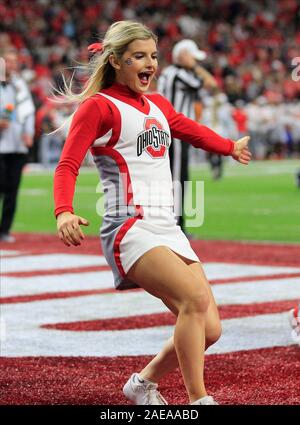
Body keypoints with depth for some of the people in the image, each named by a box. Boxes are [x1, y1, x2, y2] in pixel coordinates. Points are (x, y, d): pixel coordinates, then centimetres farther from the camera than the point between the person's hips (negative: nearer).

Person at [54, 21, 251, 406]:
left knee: (209, 329, -3)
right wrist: (64, 212, -31)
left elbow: (191, 130, 42)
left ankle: (143, 382, 21)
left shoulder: (157, 105, 20)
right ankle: (199, 399, -21)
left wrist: (231, 147, 58)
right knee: (196, 298, -29)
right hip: (129, 228, -8)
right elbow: (67, 165, -12)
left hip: (168, 229, 8)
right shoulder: (98, 106, -2)